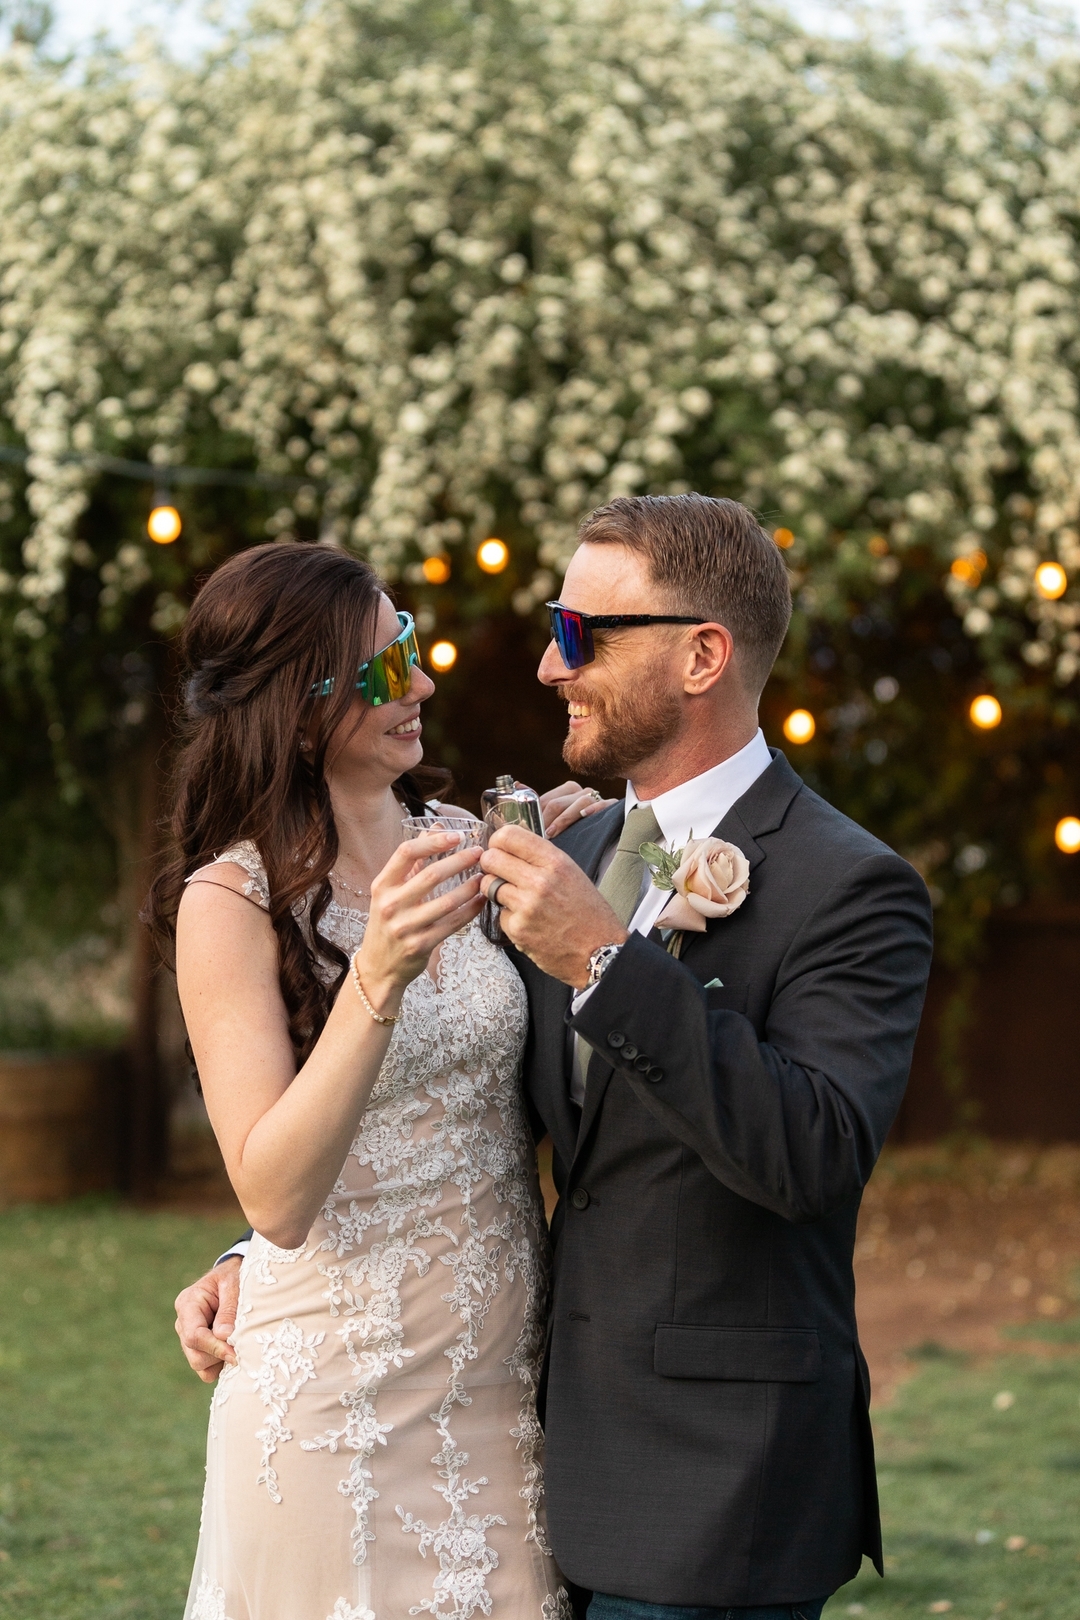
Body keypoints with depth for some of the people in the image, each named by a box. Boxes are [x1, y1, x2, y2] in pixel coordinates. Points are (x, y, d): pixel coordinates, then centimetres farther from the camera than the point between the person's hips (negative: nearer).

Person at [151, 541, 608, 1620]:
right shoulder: (232, 903, -12)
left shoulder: (462, 847, 3)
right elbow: (274, 1197, -20)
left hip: (506, 1370, 5)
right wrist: (378, 976, -30)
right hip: (343, 1397, -5)